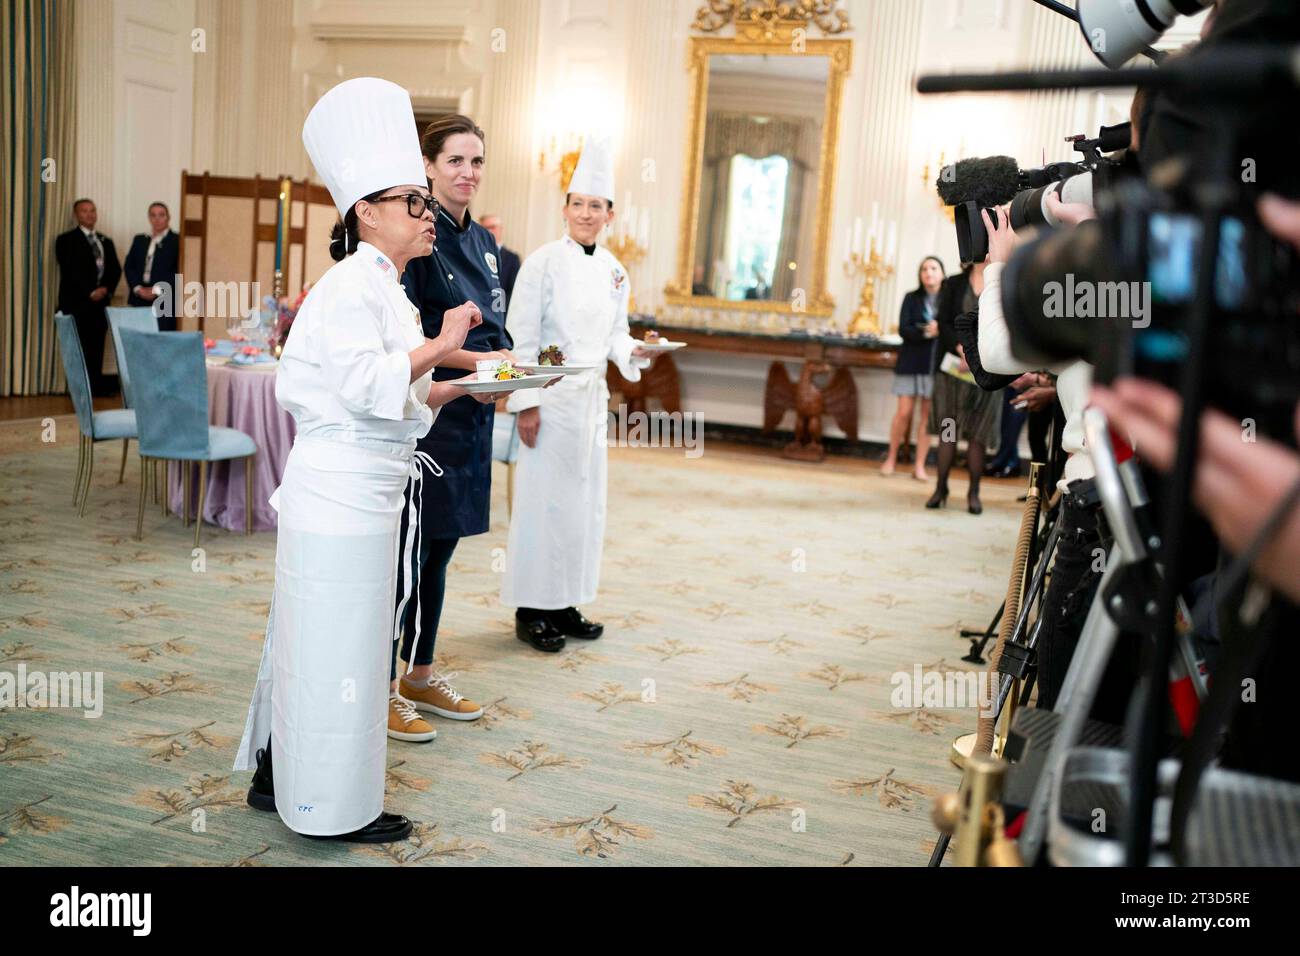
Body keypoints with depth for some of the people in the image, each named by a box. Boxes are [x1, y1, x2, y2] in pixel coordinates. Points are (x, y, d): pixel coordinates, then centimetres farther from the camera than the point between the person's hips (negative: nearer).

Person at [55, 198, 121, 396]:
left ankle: (96, 386, 3)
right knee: (80, 349, -7)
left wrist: (106, 289, -6)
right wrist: (90, 292, -15)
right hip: (77, 303, -5)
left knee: (97, 348, 2)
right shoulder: (66, 240, 2)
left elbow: (115, 269, 12)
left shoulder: (106, 241, 19)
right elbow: (70, 271, -9)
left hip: (101, 302, 5)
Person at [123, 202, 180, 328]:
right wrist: (138, 288, -4)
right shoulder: (139, 240, 19)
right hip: (139, 300, 4)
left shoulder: (177, 241, 3)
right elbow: (128, 266, 13)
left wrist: (157, 290, -12)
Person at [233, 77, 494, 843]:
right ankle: (333, 807, 15)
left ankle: (277, 778, 33)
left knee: (310, 638, 18)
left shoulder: (384, 288, 17)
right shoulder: (351, 285, -15)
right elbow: (368, 385, -27)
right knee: (334, 644, 1)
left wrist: (467, 385, 10)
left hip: (362, 491, 10)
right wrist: (441, 345, -17)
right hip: (339, 492, -10)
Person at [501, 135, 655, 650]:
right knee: (544, 499, -3)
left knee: (585, 501, 11)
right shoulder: (544, 262, -8)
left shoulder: (614, 270, 10)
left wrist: (634, 352, -4)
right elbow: (522, 337, -11)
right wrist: (526, 404, -15)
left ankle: (563, 606, 23)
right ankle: (530, 610, 10)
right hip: (551, 395, -7)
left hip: (593, 396, 7)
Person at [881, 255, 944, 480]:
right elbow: (903, 329, -5)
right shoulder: (911, 298, 5)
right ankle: (891, 459, 15)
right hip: (911, 361, 0)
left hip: (937, 363, 0)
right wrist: (925, 332, -21)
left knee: (928, 415, 2)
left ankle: (920, 466, 8)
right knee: (903, 412, -1)